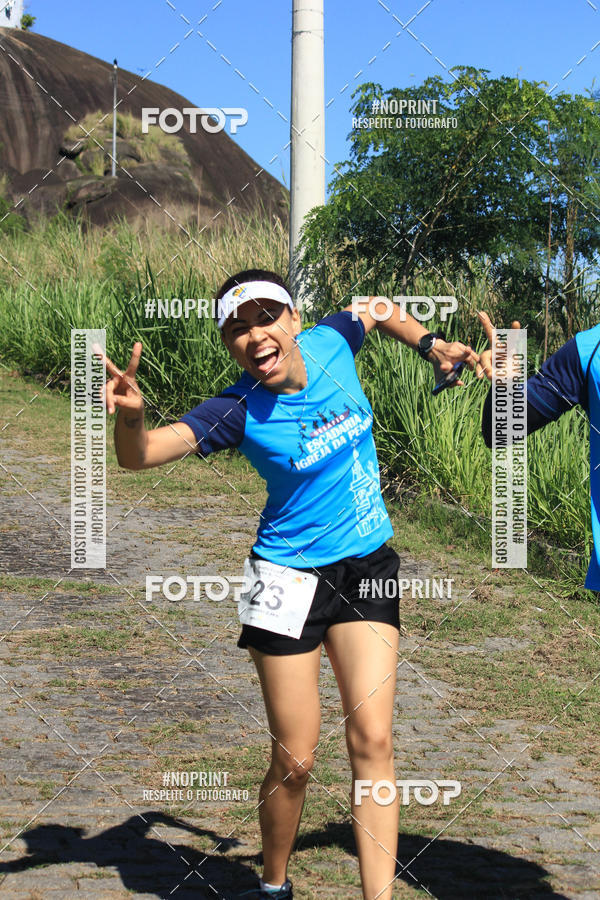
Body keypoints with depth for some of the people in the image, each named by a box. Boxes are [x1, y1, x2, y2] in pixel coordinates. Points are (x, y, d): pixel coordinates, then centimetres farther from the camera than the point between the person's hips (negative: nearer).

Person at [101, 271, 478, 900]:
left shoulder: (330, 342, -6)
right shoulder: (239, 412, -17)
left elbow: (377, 310, 18)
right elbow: (140, 456, -29)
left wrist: (429, 343, 7)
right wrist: (130, 415, -48)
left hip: (369, 565, 3)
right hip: (290, 577, -3)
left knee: (371, 739, -8)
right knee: (294, 759, 0)